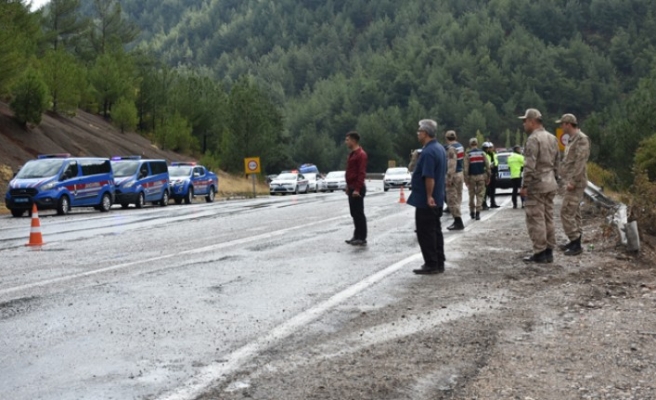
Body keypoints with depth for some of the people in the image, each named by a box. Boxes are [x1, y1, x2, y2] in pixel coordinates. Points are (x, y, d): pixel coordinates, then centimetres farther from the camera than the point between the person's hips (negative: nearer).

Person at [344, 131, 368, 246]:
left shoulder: (361, 154, -14)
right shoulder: (352, 154, 17)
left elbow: (361, 173, -20)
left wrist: (357, 189, -23)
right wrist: (348, 186, 20)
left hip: (357, 189, -10)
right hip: (352, 188, 10)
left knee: (359, 213, -6)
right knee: (354, 213, 12)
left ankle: (362, 238, -3)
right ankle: (357, 236, 18)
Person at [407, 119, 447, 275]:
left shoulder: (428, 152, -21)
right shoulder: (440, 148, 11)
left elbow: (429, 177, -27)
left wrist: (429, 196, -22)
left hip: (426, 201, -10)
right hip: (437, 200, 10)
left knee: (425, 233, -3)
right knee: (435, 231, 14)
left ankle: (431, 265, 0)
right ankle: (439, 263, 19)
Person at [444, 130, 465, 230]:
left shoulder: (451, 148, -17)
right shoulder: (460, 146, 12)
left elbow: (451, 164, -23)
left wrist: (449, 178, -23)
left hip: (454, 175, -10)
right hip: (460, 174, 10)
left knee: (452, 199, -5)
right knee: (457, 198, 15)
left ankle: (458, 222, -6)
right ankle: (457, 221, 22)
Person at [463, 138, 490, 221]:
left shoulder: (467, 154, -5)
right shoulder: (482, 153, 1)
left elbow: (465, 168, -10)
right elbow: (487, 166, 0)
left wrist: (466, 179, -5)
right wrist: (488, 177, 9)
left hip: (471, 177, -1)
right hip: (481, 176, 1)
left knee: (471, 195, 13)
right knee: (480, 194, 4)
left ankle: (472, 212, 22)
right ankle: (478, 212, -6)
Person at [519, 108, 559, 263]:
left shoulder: (533, 139, -14)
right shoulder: (552, 138, 13)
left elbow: (530, 165, -20)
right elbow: (555, 164, 17)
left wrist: (524, 186, -16)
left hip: (536, 185, -9)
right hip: (550, 184, 9)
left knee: (536, 220, -4)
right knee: (548, 218, 10)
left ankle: (539, 253, -3)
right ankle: (549, 252, 13)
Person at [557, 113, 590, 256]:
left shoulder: (581, 139, -15)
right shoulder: (572, 139, 16)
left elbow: (580, 163, -22)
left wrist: (573, 181, -24)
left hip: (575, 183, -10)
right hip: (570, 182, 10)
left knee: (566, 213, -12)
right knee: (574, 213, 13)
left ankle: (576, 244, -10)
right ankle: (574, 242, 19)